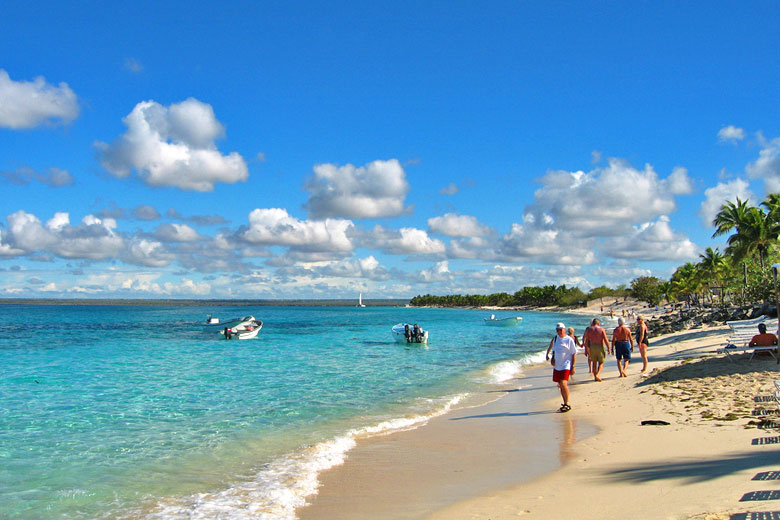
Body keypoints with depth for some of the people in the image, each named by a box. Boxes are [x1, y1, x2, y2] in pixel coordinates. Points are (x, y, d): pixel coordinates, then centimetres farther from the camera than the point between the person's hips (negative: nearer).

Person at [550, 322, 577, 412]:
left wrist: (573, 367, -11)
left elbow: (574, 354, -6)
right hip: (557, 366, 7)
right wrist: (552, 359, 5)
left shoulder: (569, 340, -6)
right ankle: (565, 404, 21)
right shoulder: (555, 339, 12)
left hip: (566, 365, -7)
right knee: (560, 385, 10)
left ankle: (567, 404, -8)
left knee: (563, 383, -18)